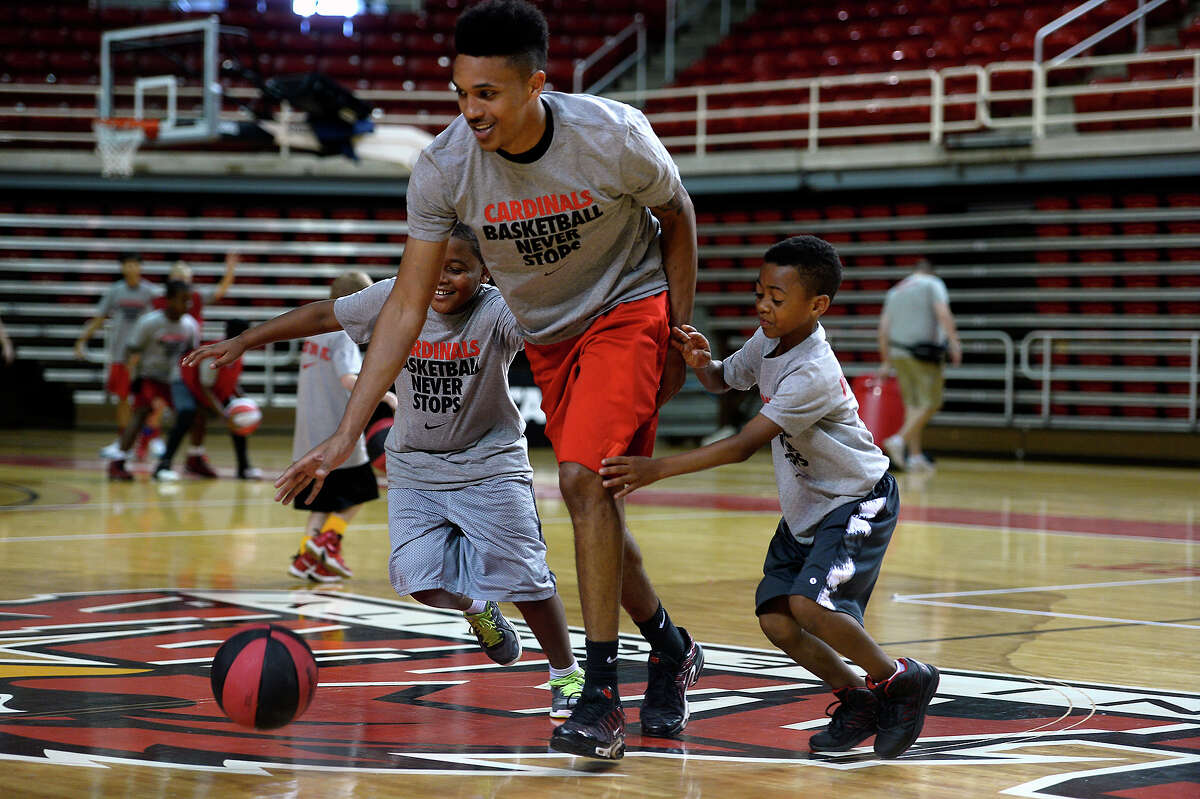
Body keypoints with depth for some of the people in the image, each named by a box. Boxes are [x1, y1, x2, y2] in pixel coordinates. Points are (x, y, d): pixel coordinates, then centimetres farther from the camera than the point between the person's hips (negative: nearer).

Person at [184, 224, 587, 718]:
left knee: (524, 575, -7)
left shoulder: (498, 311, -21)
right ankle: (476, 609, 25)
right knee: (420, 579, -11)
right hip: (414, 467, 3)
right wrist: (243, 342, 5)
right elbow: (322, 315, 0)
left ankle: (566, 673, 17)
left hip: (489, 464, -3)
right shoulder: (394, 299, -12)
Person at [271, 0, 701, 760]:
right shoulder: (444, 167, -22)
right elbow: (407, 307, -18)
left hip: (629, 307, -4)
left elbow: (678, 218, -6)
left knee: (583, 477, -21)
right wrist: (345, 435, -23)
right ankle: (671, 649, 34)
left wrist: (680, 336, -6)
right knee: (593, 499, 9)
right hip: (548, 335, 4)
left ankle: (602, 695, -15)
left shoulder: (612, 135, -28)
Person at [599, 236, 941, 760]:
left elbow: (743, 445, -33)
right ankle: (857, 700, 16)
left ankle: (900, 681, -4)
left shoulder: (812, 374, -29)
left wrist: (658, 469, -36)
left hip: (857, 503, -9)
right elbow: (724, 380, 17)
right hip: (805, 506, 9)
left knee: (810, 603, -27)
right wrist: (701, 363, -8)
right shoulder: (769, 341, -3)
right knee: (775, 618, -3)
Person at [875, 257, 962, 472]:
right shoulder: (933, 284, 4)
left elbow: (884, 327, 16)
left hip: (898, 353, 6)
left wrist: (886, 361, 21)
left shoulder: (895, 291, 20)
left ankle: (915, 455, 7)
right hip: (923, 351, -6)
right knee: (930, 402, -3)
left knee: (912, 404, 11)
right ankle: (900, 439, -19)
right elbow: (943, 313, -12)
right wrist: (954, 342, -15)